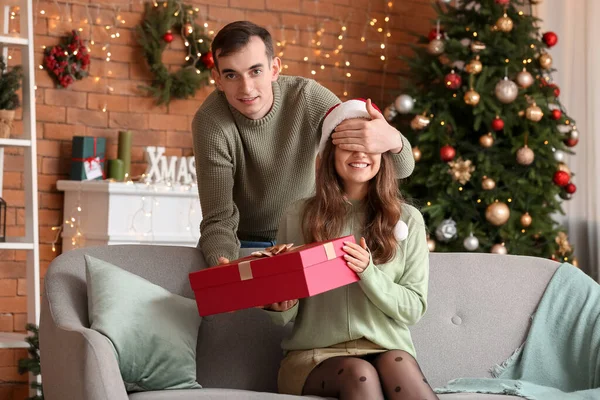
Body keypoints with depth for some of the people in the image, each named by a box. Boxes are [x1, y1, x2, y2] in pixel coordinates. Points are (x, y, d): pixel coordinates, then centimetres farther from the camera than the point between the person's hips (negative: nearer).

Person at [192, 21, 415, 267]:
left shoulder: (308, 98, -18)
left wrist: (393, 140, -41)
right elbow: (218, 219, -23)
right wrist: (221, 263, -46)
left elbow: (401, 168, -17)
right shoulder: (211, 123, -23)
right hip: (241, 244, -1)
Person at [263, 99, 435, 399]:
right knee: (359, 373, -34)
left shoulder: (407, 220, 7)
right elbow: (284, 317, 9)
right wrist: (279, 307, -15)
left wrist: (369, 273, -15)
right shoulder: (298, 216, 5)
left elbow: (413, 309, 2)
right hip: (314, 355, -1)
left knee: (397, 365, -35)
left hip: (386, 350, 1)